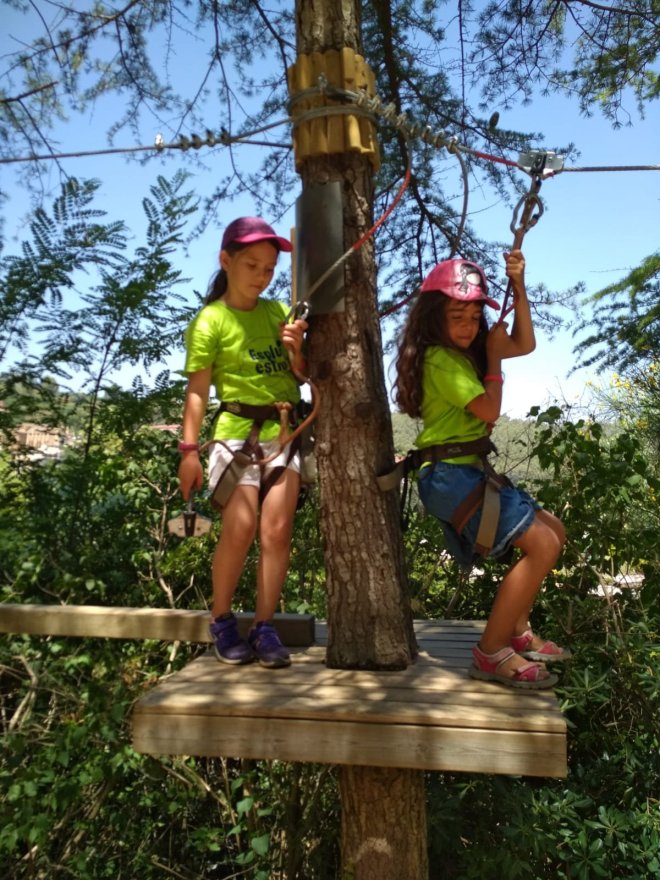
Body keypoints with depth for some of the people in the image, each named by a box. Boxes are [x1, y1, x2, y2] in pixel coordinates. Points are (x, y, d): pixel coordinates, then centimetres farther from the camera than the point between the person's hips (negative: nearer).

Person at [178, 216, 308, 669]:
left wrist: (296, 350, -7)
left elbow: (301, 376, 14)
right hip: (238, 431, -4)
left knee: (277, 530, -4)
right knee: (240, 529, -10)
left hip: (284, 429, 4)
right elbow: (197, 390, -5)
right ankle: (222, 621, 12)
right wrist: (189, 449, -11)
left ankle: (265, 626, 6)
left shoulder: (279, 312, 12)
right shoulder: (212, 320, -2)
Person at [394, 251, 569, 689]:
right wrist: (493, 356, -4)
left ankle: (517, 630, 19)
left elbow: (526, 344, 19)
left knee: (553, 530, 15)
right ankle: (491, 652, -9)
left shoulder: (464, 350, 15)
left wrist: (518, 288, 10)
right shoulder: (439, 358, -14)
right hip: (450, 474, -10)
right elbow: (489, 411, -16)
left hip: (469, 470, 10)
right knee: (541, 544, -17)